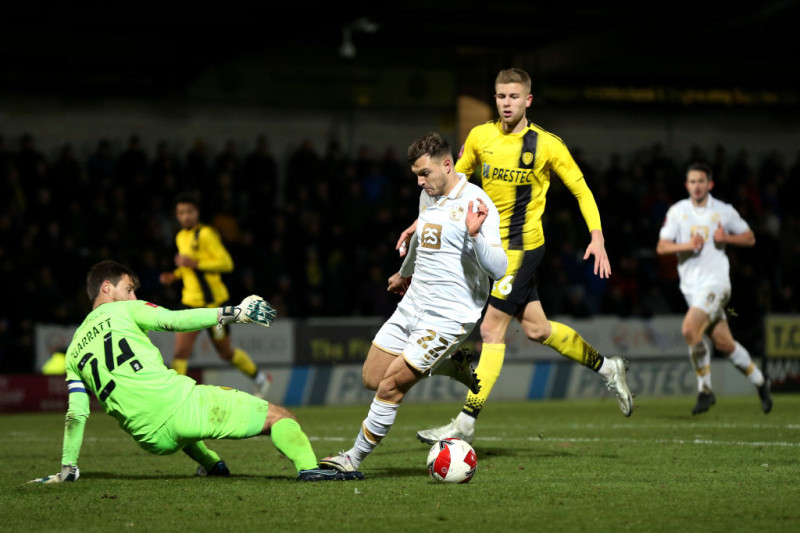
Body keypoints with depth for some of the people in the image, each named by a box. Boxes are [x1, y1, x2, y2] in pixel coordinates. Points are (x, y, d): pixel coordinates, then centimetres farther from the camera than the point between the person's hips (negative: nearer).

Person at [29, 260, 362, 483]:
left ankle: (211, 464, 34)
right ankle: (308, 467, -23)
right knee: (277, 416, -3)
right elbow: (172, 320, -7)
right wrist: (230, 313, -4)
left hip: (153, 440, 6)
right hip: (176, 402, -6)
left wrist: (68, 468, 20)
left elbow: (76, 415, 14)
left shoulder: (74, 351, 19)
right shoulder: (124, 311, 7)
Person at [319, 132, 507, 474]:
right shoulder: (428, 196, 8)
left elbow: (498, 268, -23)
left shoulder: (475, 205, -16)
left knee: (392, 385, -12)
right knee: (372, 378, 6)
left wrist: (475, 234, -40)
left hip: (447, 316, -9)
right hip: (412, 305, 9)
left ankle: (354, 459, 4)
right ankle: (457, 366, 23)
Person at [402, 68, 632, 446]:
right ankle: (607, 368, 32)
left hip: (521, 246, -6)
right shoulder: (480, 137, 3)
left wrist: (597, 237, -14)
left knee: (491, 330, -9)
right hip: (490, 243, 6)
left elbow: (581, 191, -2)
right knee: (536, 329, 12)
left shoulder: (547, 145, -9)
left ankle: (466, 422, -7)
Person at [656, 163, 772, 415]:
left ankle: (705, 390, -12)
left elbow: (750, 238, 9)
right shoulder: (677, 211, 5)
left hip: (715, 282, -4)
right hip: (691, 287, 4)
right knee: (723, 343, 6)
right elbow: (661, 247, 0)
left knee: (689, 329, -24)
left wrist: (727, 237, -10)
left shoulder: (724, 211, 0)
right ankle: (760, 382, 26)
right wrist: (687, 245, -18)